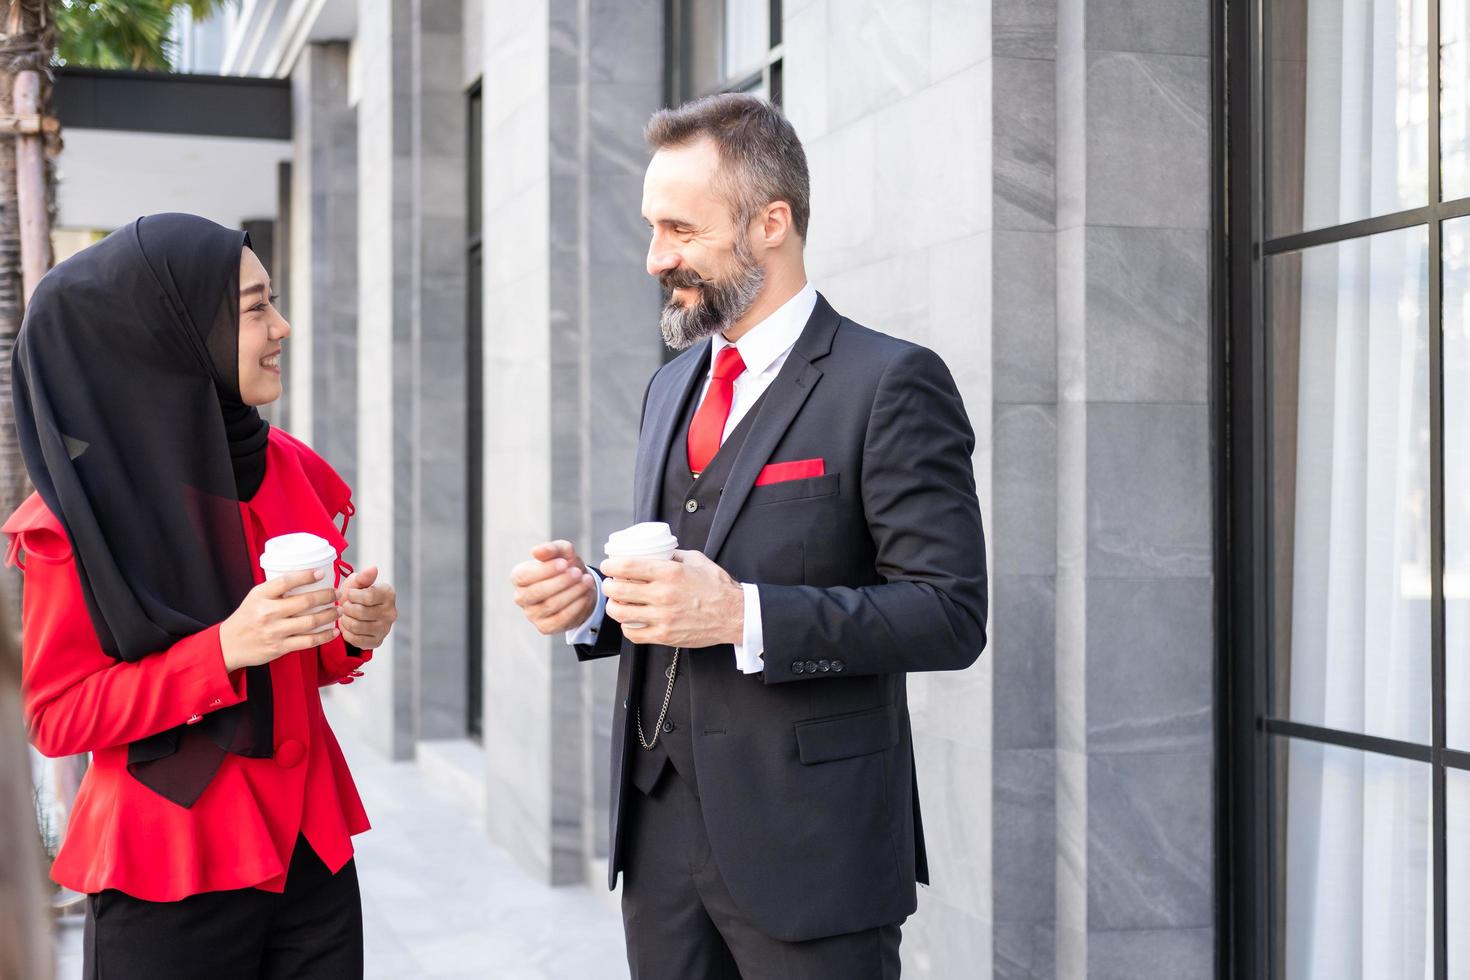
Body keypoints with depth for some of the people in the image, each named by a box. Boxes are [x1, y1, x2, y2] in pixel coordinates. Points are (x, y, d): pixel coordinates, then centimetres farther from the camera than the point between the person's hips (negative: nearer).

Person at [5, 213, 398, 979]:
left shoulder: (291, 471, 5)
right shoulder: (83, 507, -12)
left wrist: (355, 632, -7)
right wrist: (224, 648, -23)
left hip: (310, 850, 5)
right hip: (169, 873, -5)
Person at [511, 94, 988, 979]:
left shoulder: (892, 384, -10)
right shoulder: (673, 385, 15)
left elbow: (951, 615, -16)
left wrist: (745, 615, -25)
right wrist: (592, 602, 0)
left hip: (807, 846, -6)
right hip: (662, 829, 7)